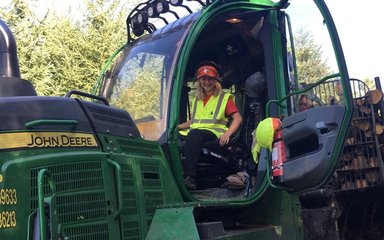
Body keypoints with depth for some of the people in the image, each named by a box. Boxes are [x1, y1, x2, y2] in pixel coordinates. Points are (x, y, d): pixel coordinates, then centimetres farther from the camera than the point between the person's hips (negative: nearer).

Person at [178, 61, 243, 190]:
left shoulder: (224, 97, 10)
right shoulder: (197, 99, 27)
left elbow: (238, 118, 0)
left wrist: (227, 133, -18)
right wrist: (177, 126, 14)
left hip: (215, 133, -5)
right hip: (196, 132, 5)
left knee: (193, 135, -39)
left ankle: (189, 177, -45)